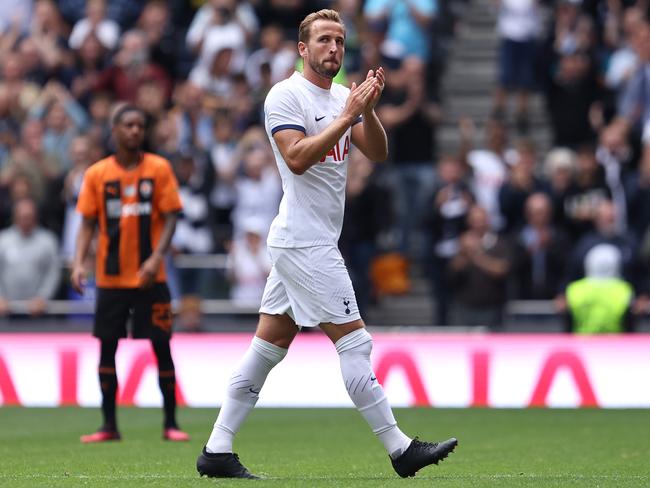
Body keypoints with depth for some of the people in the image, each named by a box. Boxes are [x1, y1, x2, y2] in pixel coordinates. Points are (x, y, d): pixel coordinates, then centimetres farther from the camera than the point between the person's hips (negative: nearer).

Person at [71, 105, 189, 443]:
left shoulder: (159, 169, -1)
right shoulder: (97, 174, 2)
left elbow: (170, 218, -3)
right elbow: (87, 223, 4)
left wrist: (156, 257, -18)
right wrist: (78, 263, -11)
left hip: (150, 277, -1)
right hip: (110, 276, 1)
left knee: (161, 345, -2)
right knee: (107, 347, 2)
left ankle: (170, 424, 6)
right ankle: (109, 426, 9)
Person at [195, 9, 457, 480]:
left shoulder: (343, 98, 15)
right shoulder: (286, 96, -9)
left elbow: (377, 152, 8)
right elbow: (297, 159, -21)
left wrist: (368, 109, -9)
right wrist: (347, 115, -21)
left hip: (314, 242, 9)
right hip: (305, 242, -9)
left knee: (268, 347, 8)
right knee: (354, 342, -7)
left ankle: (217, 451, 9)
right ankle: (400, 449, -4)